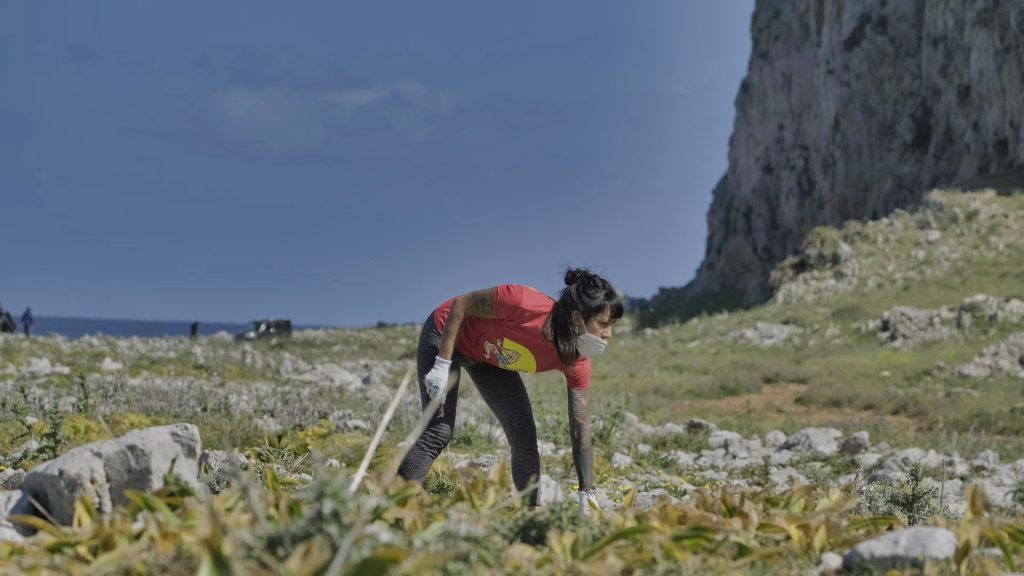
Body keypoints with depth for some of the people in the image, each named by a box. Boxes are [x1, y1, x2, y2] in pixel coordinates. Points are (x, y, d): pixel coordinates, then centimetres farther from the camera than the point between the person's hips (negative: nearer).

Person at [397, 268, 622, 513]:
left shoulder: (577, 362, -23)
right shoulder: (525, 305, -40)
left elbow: (581, 432, -19)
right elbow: (461, 304, -25)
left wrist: (587, 495, -23)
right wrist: (442, 364, -25)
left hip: (491, 356, 5)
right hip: (447, 333, -5)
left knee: (525, 437, -4)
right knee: (439, 433, -15)